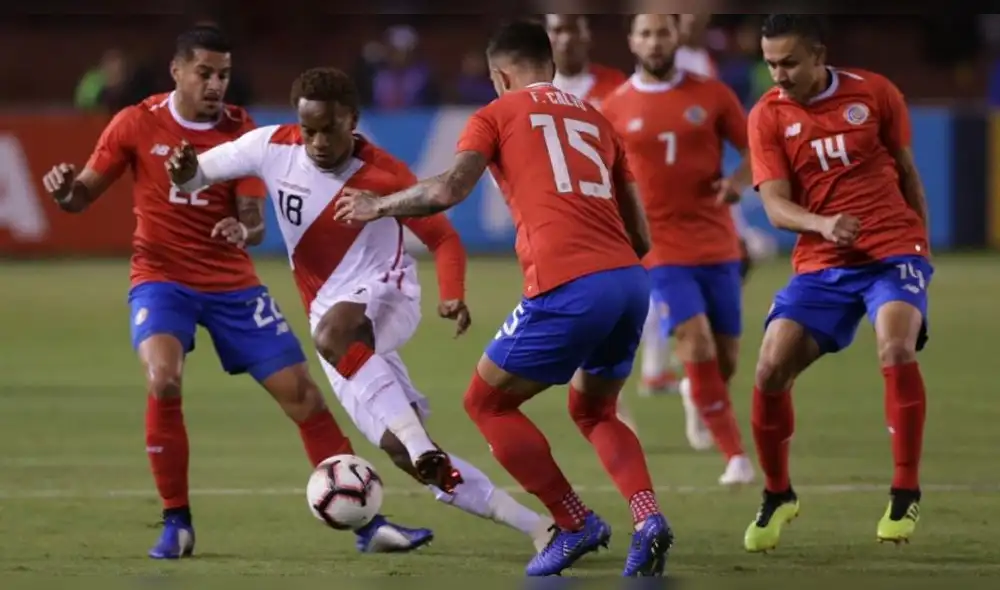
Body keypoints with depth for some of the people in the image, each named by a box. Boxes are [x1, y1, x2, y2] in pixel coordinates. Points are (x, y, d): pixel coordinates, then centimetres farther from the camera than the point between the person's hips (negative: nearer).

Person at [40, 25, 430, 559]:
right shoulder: (138, 124, -6)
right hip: (161, 278, -2)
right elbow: (83, 196, -1)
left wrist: (244, 231, -30)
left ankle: (365, 521, 8)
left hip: (231, 282, 2)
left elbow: (255, 222, -5)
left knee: (302, 393, -2)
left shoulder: (241, 132, -4)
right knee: (163, 380, -29)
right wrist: (64, 190, -24)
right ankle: (176, 524, -12)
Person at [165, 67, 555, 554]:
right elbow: (197, 175, 3)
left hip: (383, 295, -5)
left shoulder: (385, 176, -17)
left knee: (332, 336, -41)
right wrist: (186, 174, -21)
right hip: (331, 317, 5)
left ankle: (419, 442, -41)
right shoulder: (274, 147, -7)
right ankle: (534, 526, 0)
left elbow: (444, 239, -11)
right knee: (401, 450, -5)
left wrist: (453, 296, -29)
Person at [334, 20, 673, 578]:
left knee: (486, 402, 13)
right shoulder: (595, 118, 24)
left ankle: (576, 525, 7)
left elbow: (451, 189, -6)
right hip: (631, 280, 6)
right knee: (592, 409, 27)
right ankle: (649, 520, 3)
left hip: (568, 287, -6)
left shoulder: (498, 114, 9)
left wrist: (378, 206, 11)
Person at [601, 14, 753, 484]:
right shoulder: (615, 109, 1)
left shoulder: (711, 95, 1)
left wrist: (739, 180, -14)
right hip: (661, 250, -2)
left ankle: (698, 398, 44)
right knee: (696, 343, -19)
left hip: (717, 246, 2)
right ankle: (736, 456, -12)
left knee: (726, 358, 7)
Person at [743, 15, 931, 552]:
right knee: (770, 370, -12)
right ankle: (777, 496, 13)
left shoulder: (874, 94, 0)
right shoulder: (768, 116, -1)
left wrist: (921, 246, 17)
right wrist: (822, 224, -28)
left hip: (893, 250, -2)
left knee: (896, 349, -28)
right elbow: (776, 205, -8)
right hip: (820, 263, 2)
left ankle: (905, 495, -13)